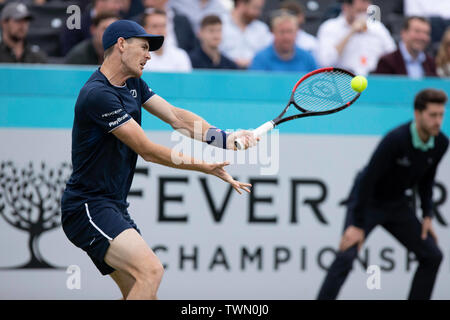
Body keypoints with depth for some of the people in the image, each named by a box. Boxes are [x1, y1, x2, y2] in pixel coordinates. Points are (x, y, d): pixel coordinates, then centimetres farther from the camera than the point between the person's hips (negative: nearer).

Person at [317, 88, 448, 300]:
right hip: (368, 201, -7)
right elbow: (367, 179, -28)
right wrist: (357, 225, -28)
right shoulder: (395, 140, -31)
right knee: (346, 255, -22)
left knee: (432, 256, 3)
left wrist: (427, 215, 3)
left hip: (397, 204, 7)